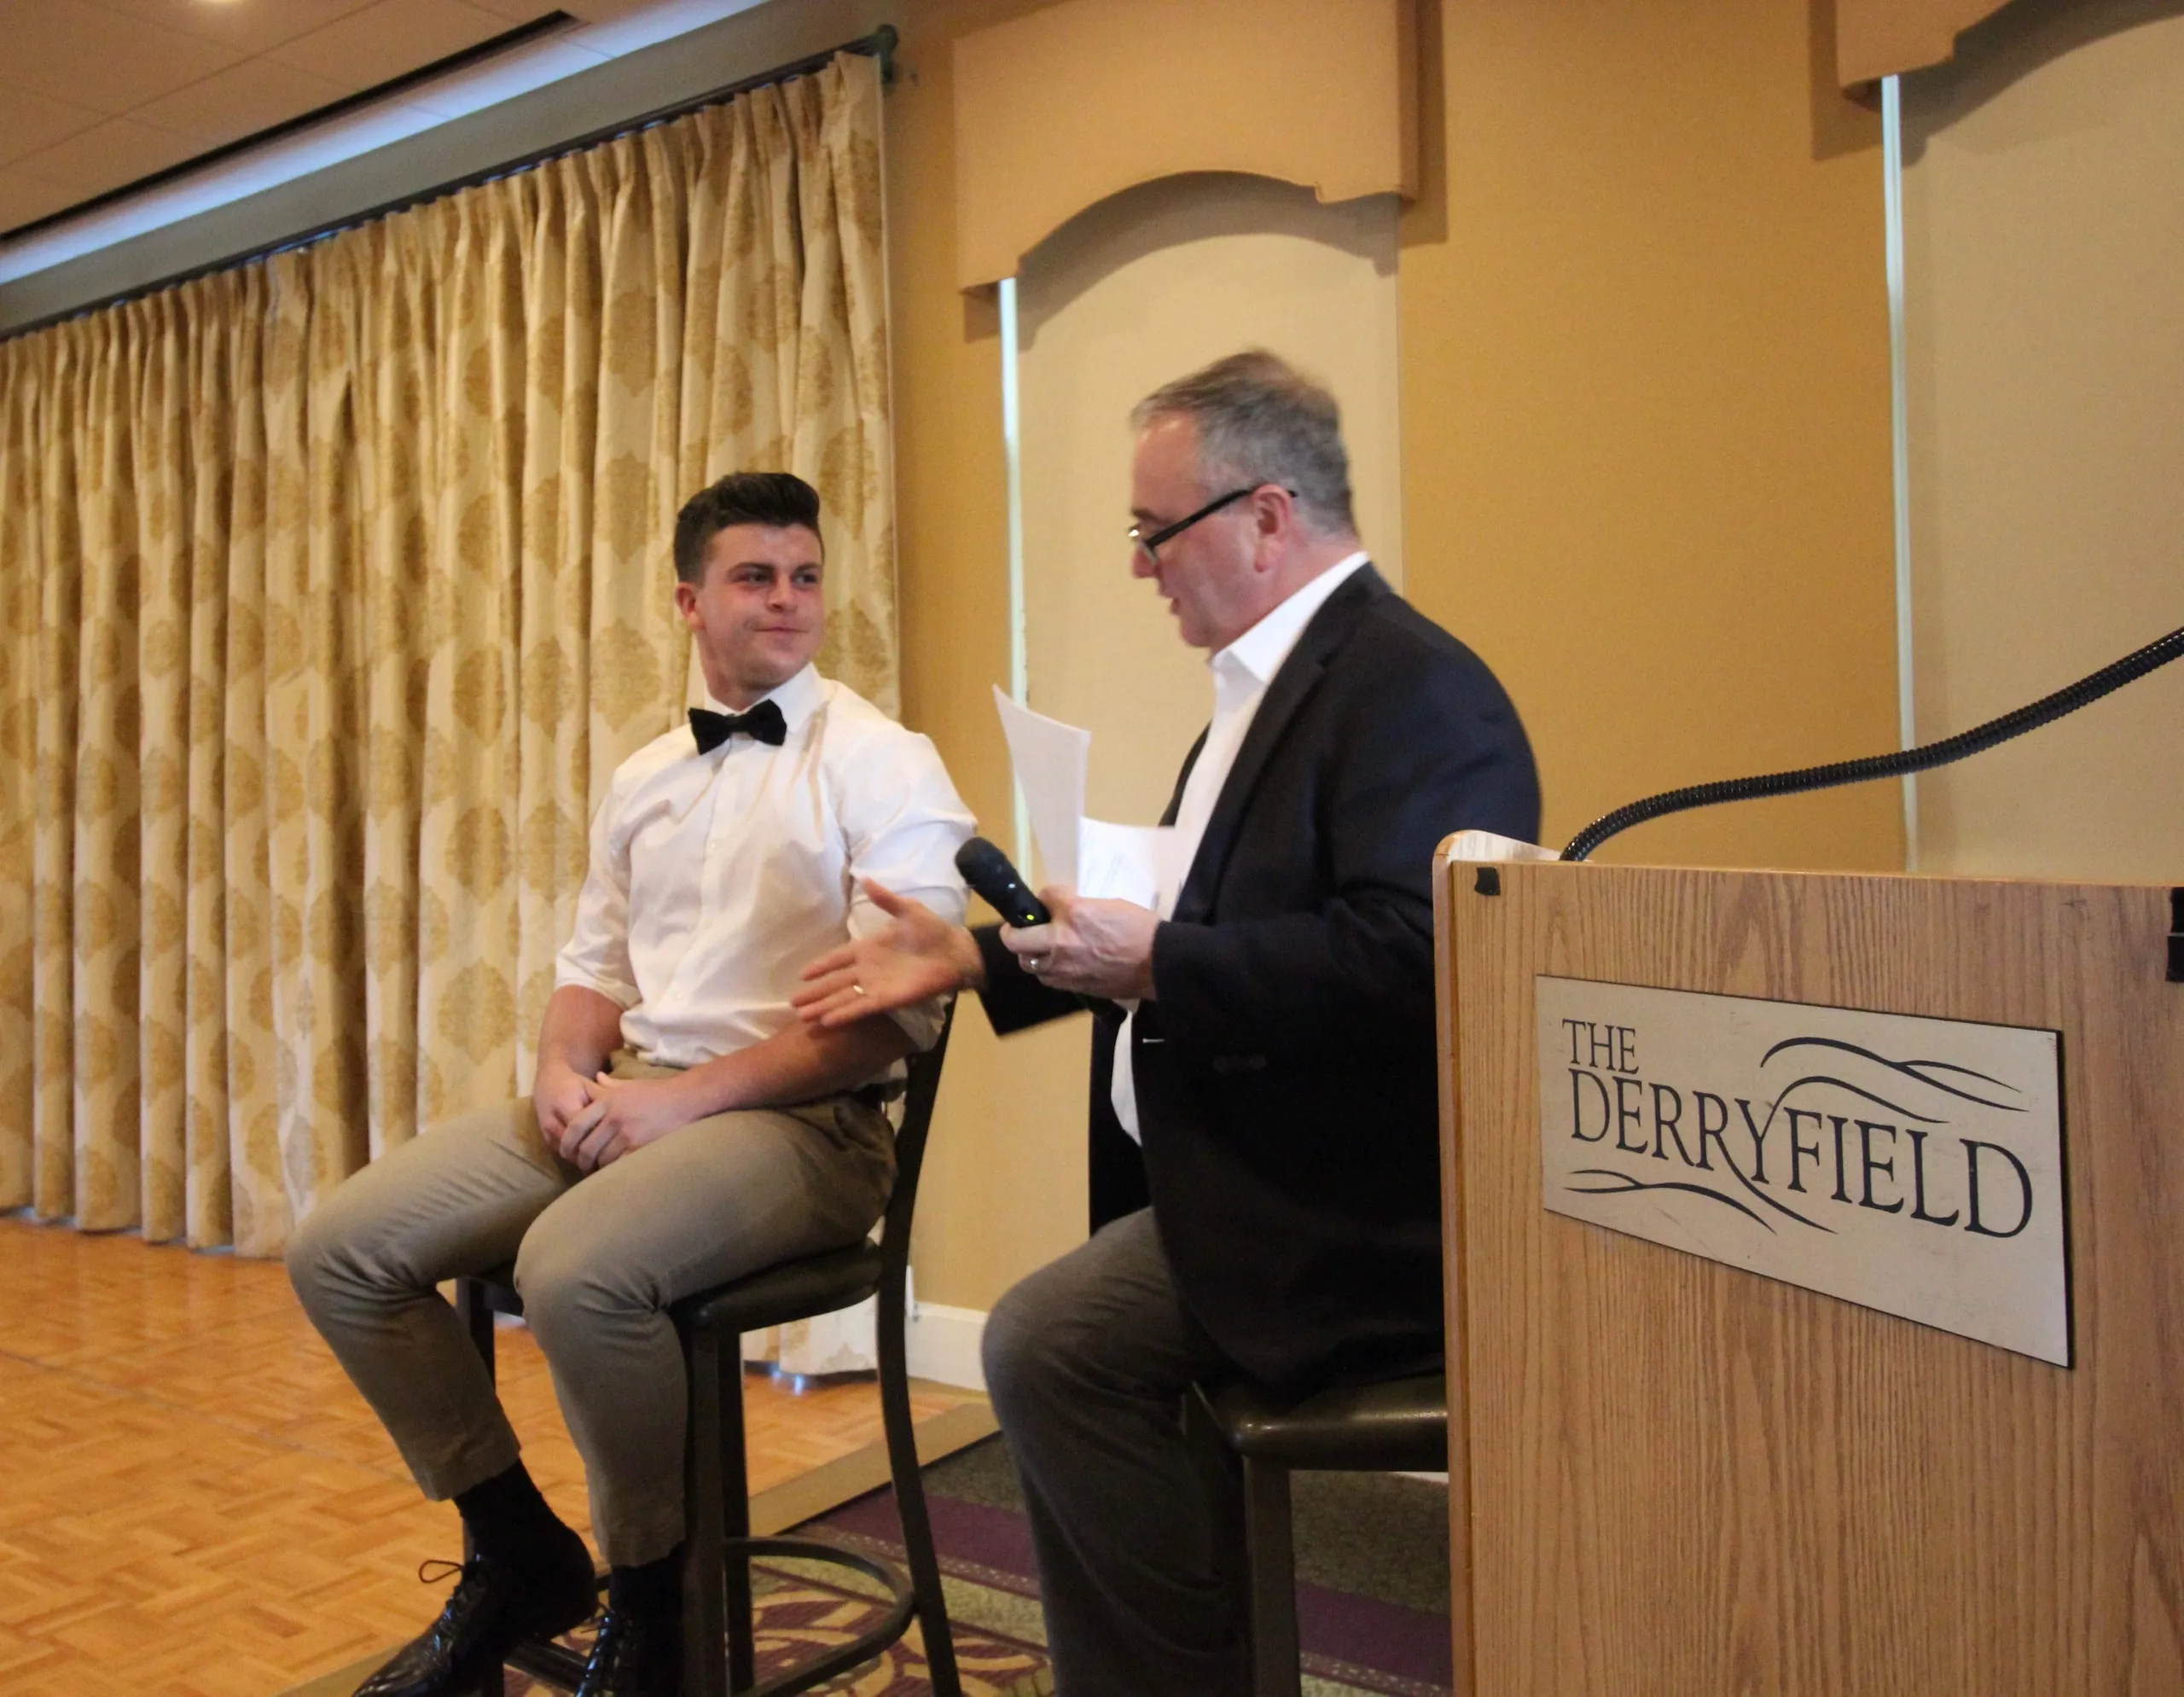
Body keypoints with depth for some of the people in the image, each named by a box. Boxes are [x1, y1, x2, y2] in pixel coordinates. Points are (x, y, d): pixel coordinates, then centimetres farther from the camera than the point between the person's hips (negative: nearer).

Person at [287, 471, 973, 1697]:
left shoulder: (881, 765, -5)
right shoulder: (643, 779, 17)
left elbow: (897, 1009, -14)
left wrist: (684, 1097, -18)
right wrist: (566, 1067, -3)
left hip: (803, 1120, -7)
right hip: (627, 1100, 7)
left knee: (575, 1267, -34)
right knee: (341, 1249, -5)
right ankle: (520, 1553, 14)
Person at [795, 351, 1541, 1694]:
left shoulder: (1417, 689, -17)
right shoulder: (1271, 684, 16)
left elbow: (1406, 958, -29)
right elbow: (1198, 923, 20)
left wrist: (1155, 966, -25)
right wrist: (973, 960, 17)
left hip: (1339, 1219, -10)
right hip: (1231, 1176, 10)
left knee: (1046, 1346, -16)